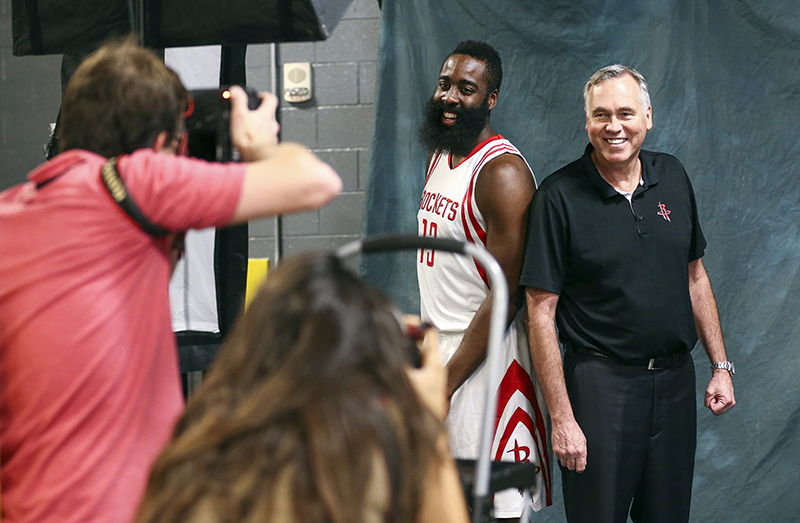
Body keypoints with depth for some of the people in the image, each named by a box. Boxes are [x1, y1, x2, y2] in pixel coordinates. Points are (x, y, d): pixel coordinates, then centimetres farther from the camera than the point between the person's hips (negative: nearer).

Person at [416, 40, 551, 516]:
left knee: (495, 506, -5)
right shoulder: (439, 156, 12)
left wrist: (445, 384, -18)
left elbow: (503, 298, -19)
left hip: (486, 361, -8)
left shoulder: (503, 173, -16)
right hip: (438, 349, 9)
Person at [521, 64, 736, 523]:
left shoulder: (672, 177, 6)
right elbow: (541, 313, -11)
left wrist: (721, 365, 11)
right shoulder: (560, 196, -9)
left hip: (676, 380, 5)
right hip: (601, 381, -5)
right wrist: (562, 418, -15)